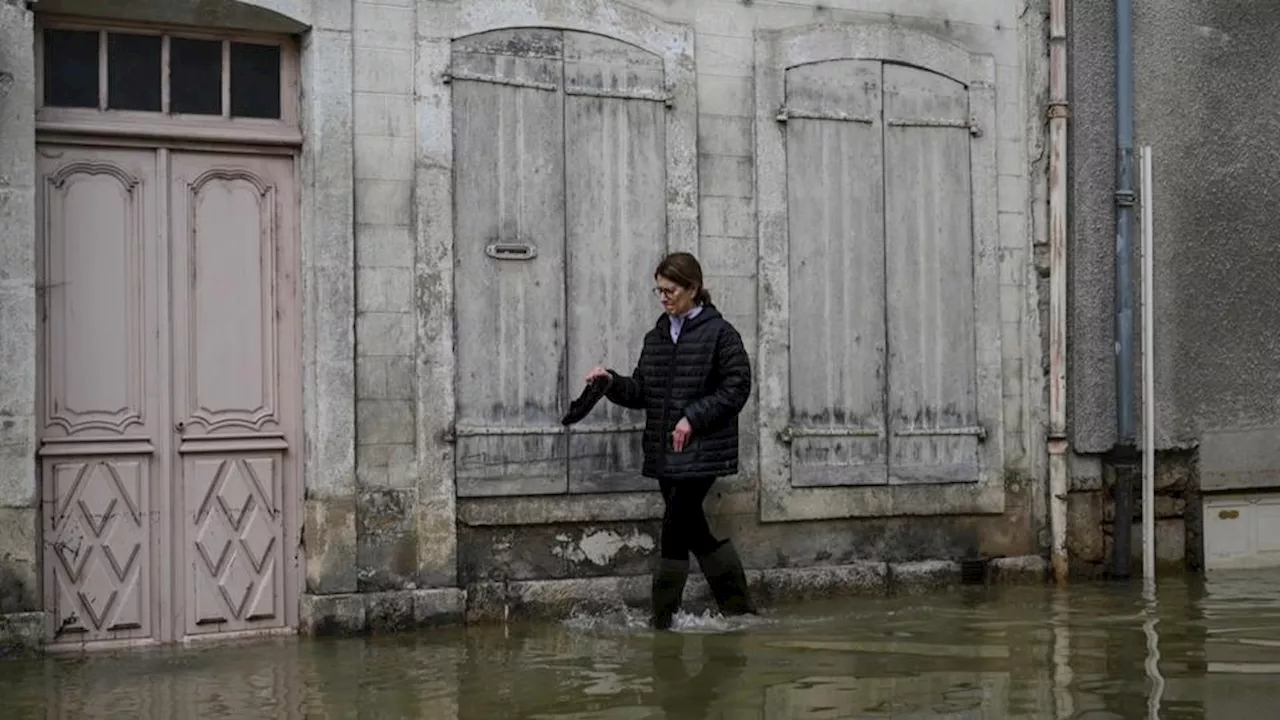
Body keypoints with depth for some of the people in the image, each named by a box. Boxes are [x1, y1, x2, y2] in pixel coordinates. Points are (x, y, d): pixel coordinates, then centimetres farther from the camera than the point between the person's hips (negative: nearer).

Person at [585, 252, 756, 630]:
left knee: (676, 528, -11)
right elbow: (642, 392, 15)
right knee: (694, 530, 10)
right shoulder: (656, 337, 14)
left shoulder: (719, 333, -5)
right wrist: (612, 383, -4)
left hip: (701, 453, -7)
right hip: (664, 454, 7)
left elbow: (736, 388, -8)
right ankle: (739, 608, 21)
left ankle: (663, 619, -4)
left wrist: (693, 417, -15)